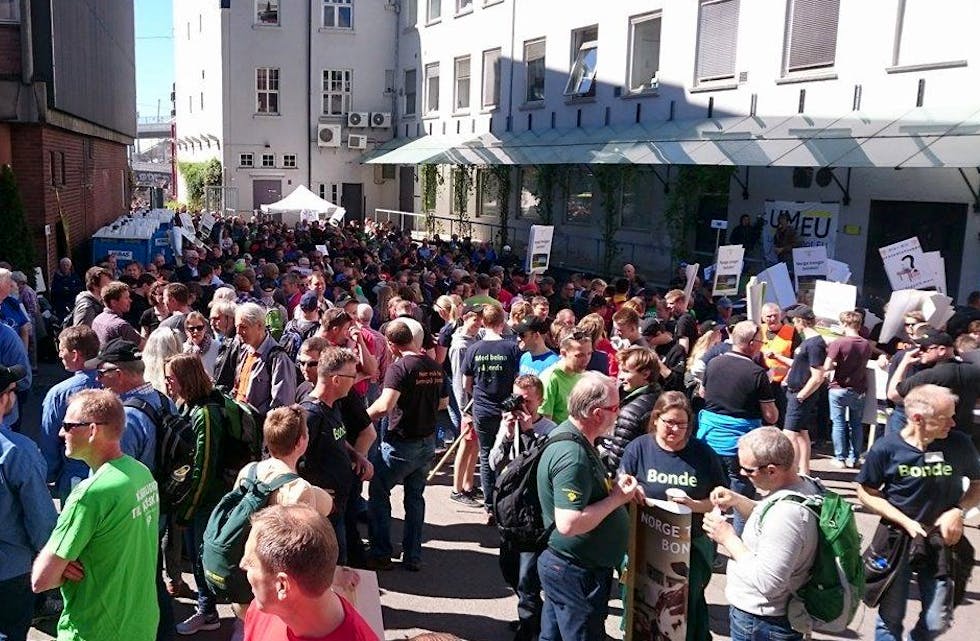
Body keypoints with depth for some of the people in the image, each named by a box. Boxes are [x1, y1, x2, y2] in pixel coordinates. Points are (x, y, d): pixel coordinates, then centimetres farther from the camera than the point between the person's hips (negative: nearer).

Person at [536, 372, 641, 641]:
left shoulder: (571, 436, 3)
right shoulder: (572, 455, -28)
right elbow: (569, 524, -34)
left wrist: (614, 486, 0)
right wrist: (617, 498, -23)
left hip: (564, 566, 9)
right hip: (576, 573, -9)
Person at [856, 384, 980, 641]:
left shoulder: (959, 444, -10)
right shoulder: (886, 449, -15)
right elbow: (866, 493, -5)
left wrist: (958, 510, -12)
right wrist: (906, 522, -14)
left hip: (942, 542, 2)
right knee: (890, 617, 10)